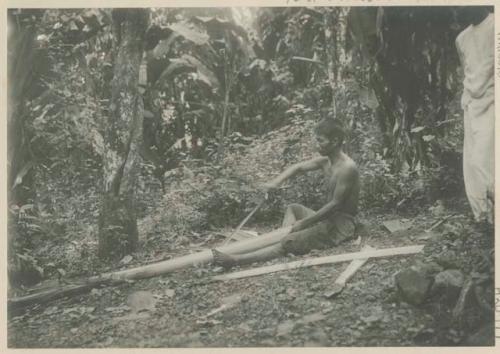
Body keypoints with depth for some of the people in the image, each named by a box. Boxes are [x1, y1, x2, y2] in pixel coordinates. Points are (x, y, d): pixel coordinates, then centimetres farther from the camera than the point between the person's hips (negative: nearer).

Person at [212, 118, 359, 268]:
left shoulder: (347, 167, -22)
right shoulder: (325, 160, 5)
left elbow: (335, 204, -22)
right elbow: (299, 167, 16)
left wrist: (304, 223, -17)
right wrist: (276, 181, -3)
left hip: (342, 223, -10)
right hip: (329, 218, 10)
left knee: (288, 242, -22)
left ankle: (235, 260, -26)